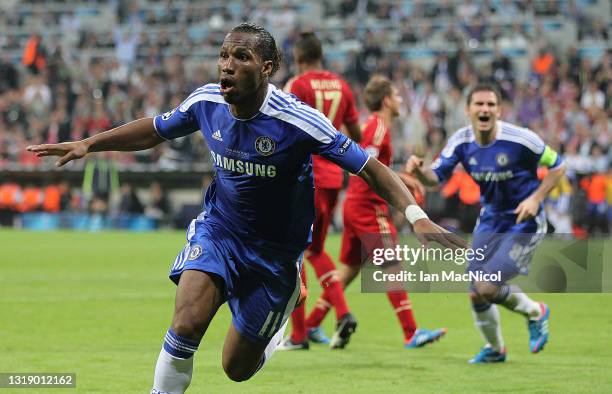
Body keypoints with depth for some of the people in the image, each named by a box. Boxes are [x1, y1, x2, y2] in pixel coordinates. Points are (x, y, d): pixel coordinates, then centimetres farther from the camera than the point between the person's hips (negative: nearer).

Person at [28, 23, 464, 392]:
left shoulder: (297, 121, -25)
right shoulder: (206, 102, -11)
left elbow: (369, 166, -23)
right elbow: (153, 130, 9)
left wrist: (417, 216, -35)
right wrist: (88, 144, 2)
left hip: (276, 250, -2)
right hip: (219, 230, 2)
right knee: (186, 324, -26)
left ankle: (278, 326, 42)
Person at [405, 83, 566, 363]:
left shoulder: (520, 139, -21)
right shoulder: (461, 141, -8)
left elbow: (557, 166, -9)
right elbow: (435, 176, -7)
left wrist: (536, 198, -22)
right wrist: (419, 170, -30)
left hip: (524, 224, -5)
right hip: (489, 222, 5)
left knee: (487, 288, -18)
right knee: (476, 295, 5)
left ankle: (536, 313, 13)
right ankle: (494, 349, 33)